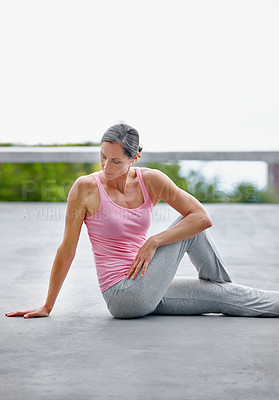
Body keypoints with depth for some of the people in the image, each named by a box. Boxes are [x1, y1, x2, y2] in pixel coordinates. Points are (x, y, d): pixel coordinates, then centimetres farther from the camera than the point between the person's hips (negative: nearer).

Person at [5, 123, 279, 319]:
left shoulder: (151, 181, -2)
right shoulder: (85, 188, -11)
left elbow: (203, 217, -7)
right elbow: (66, 251, -6)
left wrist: (153, 242, -14)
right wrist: (47, 307, -2)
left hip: (147, 293, 4)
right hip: (123, 297, -4)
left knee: (226, 296, 0)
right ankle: (220, 283, 14)